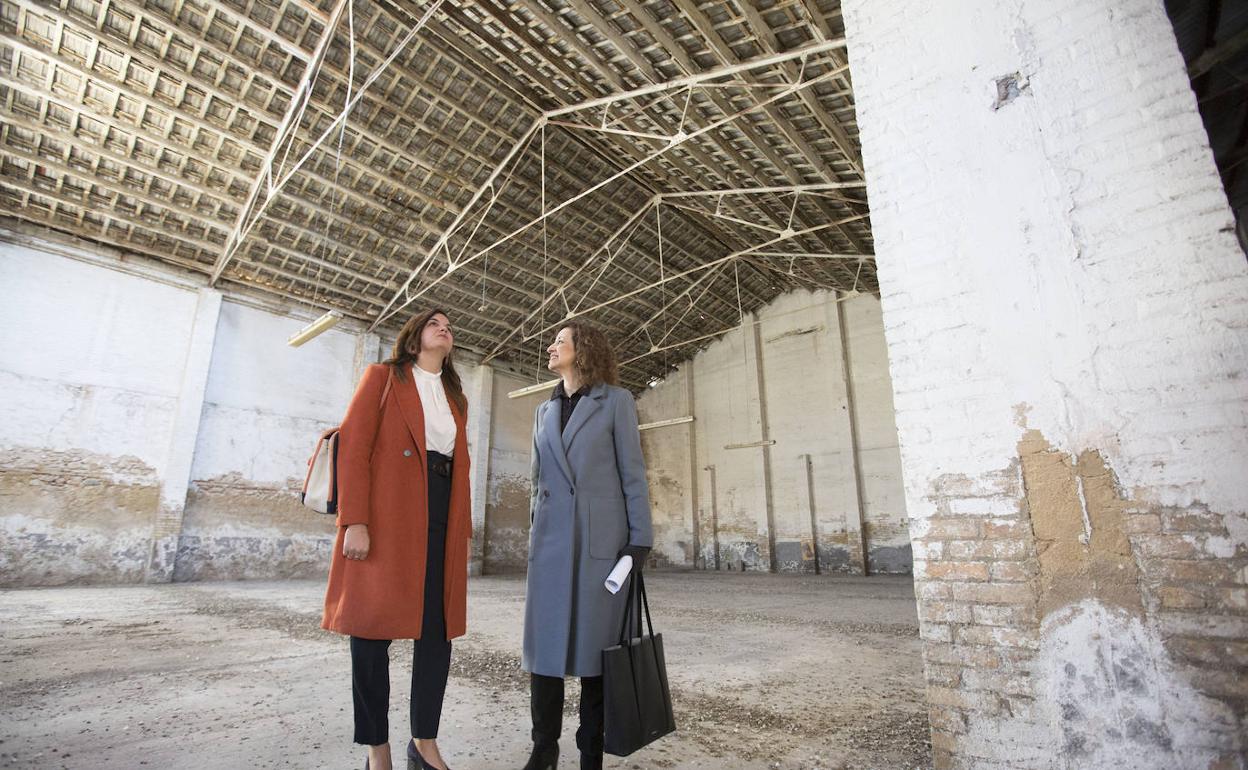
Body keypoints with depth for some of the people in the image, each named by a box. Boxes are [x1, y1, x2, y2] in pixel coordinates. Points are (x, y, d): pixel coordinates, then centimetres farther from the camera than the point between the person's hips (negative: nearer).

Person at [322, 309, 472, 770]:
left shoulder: (456, 398, 20)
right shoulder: (383, 377, 6)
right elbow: (353, 446, -5)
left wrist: (464, 529, 10)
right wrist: (354, 521, -14)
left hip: (443, 518, 5)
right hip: (385, 514, -4)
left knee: (439, 629, 5)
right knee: (373, 628, 2)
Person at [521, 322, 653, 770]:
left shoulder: (615, 401, 2)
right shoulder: (545, 411, 17)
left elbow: (632, 472, -1)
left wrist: (640, 538, -7)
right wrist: (533, 535, 14)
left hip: (601, 537, -4)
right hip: (551, 538, 4)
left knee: (596, 643, 2)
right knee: (544, 641, 4)